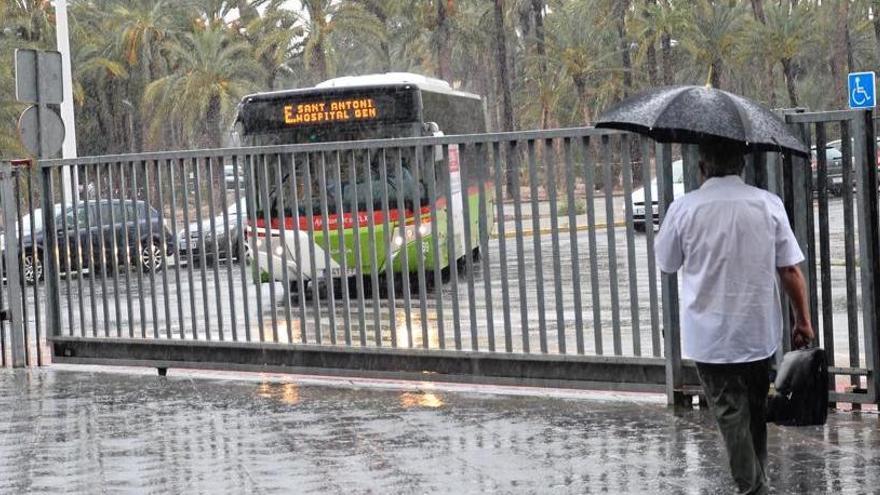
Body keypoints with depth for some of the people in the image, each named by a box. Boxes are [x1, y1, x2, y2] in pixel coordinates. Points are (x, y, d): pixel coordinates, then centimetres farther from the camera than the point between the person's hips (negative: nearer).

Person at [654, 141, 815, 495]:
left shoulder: (684, 208, -9)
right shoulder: (769, 204, -5)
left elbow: (665, 263, 5)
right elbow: (790, 270, -4)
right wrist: (803, 321, 5)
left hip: (709, 337, -3)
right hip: (759, 332, 3)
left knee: (731, 414, 3)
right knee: (756, 409, 21)